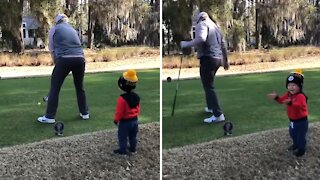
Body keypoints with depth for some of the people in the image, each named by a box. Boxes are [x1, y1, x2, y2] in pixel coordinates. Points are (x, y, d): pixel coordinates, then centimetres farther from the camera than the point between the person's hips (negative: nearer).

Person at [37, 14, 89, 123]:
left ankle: (49, 117, 6)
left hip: (64, 59, -4)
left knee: (55, 88, 5)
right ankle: (85, 113, 26)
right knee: (80, 87, 20)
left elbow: (52, 49, 15)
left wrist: (56, 63, 23)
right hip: (80, 58, 4)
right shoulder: (72, 30, 27)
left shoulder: (54, 29, 15)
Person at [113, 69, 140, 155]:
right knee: (133, 136, 22)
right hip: (134, 120, 7)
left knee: (122, 137, 11)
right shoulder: (136, 96, -5)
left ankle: (122, 150, 20)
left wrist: (116, 120, -4)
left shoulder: (122, 99, -27)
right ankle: (133, 148, 35)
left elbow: (119, 112, -20)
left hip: (124, 122, -6)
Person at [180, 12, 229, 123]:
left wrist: (185, 44, -15)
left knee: (209, 87, -9)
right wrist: (225, 60, 31)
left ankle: (218, 115, -13)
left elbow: (201, 39, -24)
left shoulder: (202, 24, -3)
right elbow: (223, 45, 25)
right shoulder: (215, 26, 23)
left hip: (208, 59, -9)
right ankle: (211, 107, 33)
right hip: (218, 59, 9)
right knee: (209, 85, 24)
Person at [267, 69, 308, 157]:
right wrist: (276, 97, -15)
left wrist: (290, 103, -65)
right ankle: (296, 144, 48)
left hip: (301, 120, -9)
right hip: (292, 120, 9)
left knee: (301, 135, 6)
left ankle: (301, 149, 23)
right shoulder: (288, 94, -2)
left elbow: (299, 105, -48)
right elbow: (282, 100, 7)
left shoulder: (301, 96, -31)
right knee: (293, 134, 26)